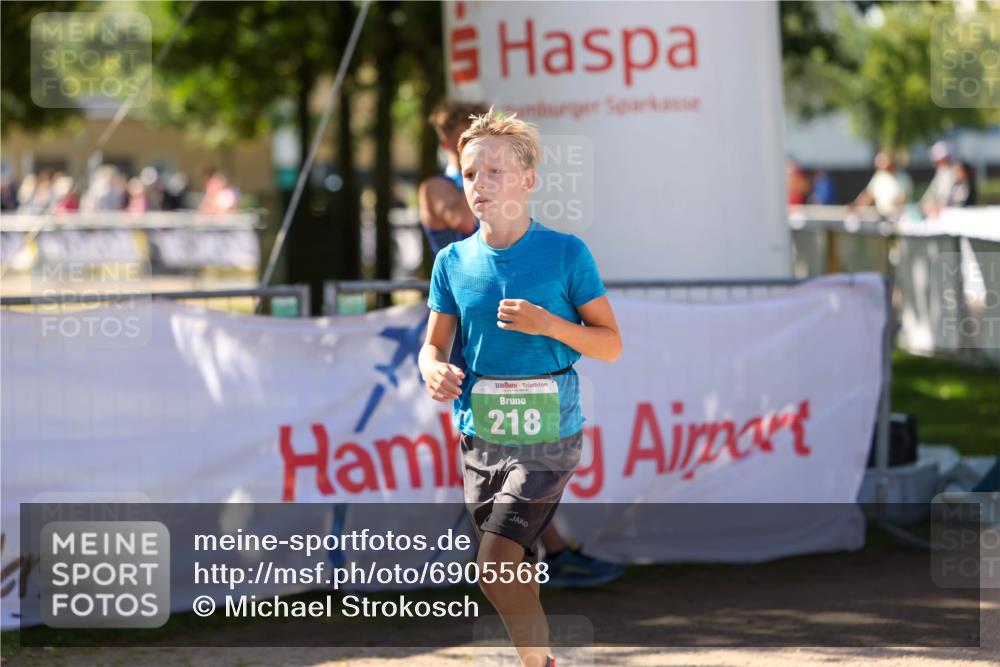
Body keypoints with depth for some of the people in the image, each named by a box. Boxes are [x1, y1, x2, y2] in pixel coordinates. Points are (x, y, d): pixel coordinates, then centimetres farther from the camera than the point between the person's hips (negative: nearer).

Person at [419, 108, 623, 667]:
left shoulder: (566, 253, -5)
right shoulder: (454, 261, 6)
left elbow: (611, 344, -2)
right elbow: (434, 344, 11)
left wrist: (548, 324, -18)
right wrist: (435, 371, -12)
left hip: (547, 436, -5)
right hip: (480, 434, 5)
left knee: (495, 569, -16)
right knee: (517, 575, 12)